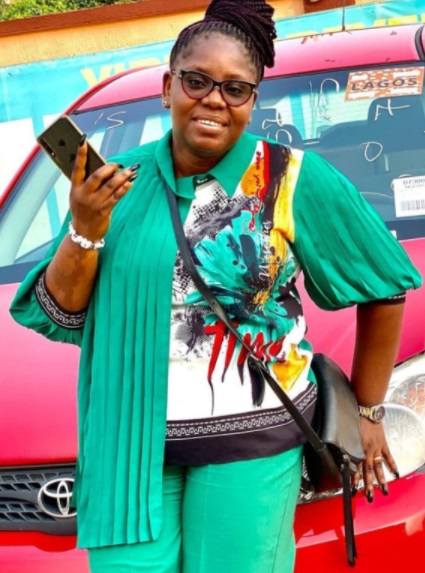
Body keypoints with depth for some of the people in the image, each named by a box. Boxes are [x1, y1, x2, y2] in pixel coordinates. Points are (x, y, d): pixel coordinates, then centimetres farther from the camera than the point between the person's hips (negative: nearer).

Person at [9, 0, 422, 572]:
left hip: (250, 446, -2)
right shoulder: (119, 182, 5)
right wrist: (84, 233, -11)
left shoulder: (295, 180, -5)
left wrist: (367, 410, 8)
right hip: (130, 446, 3)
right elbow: (56, 315, 6)